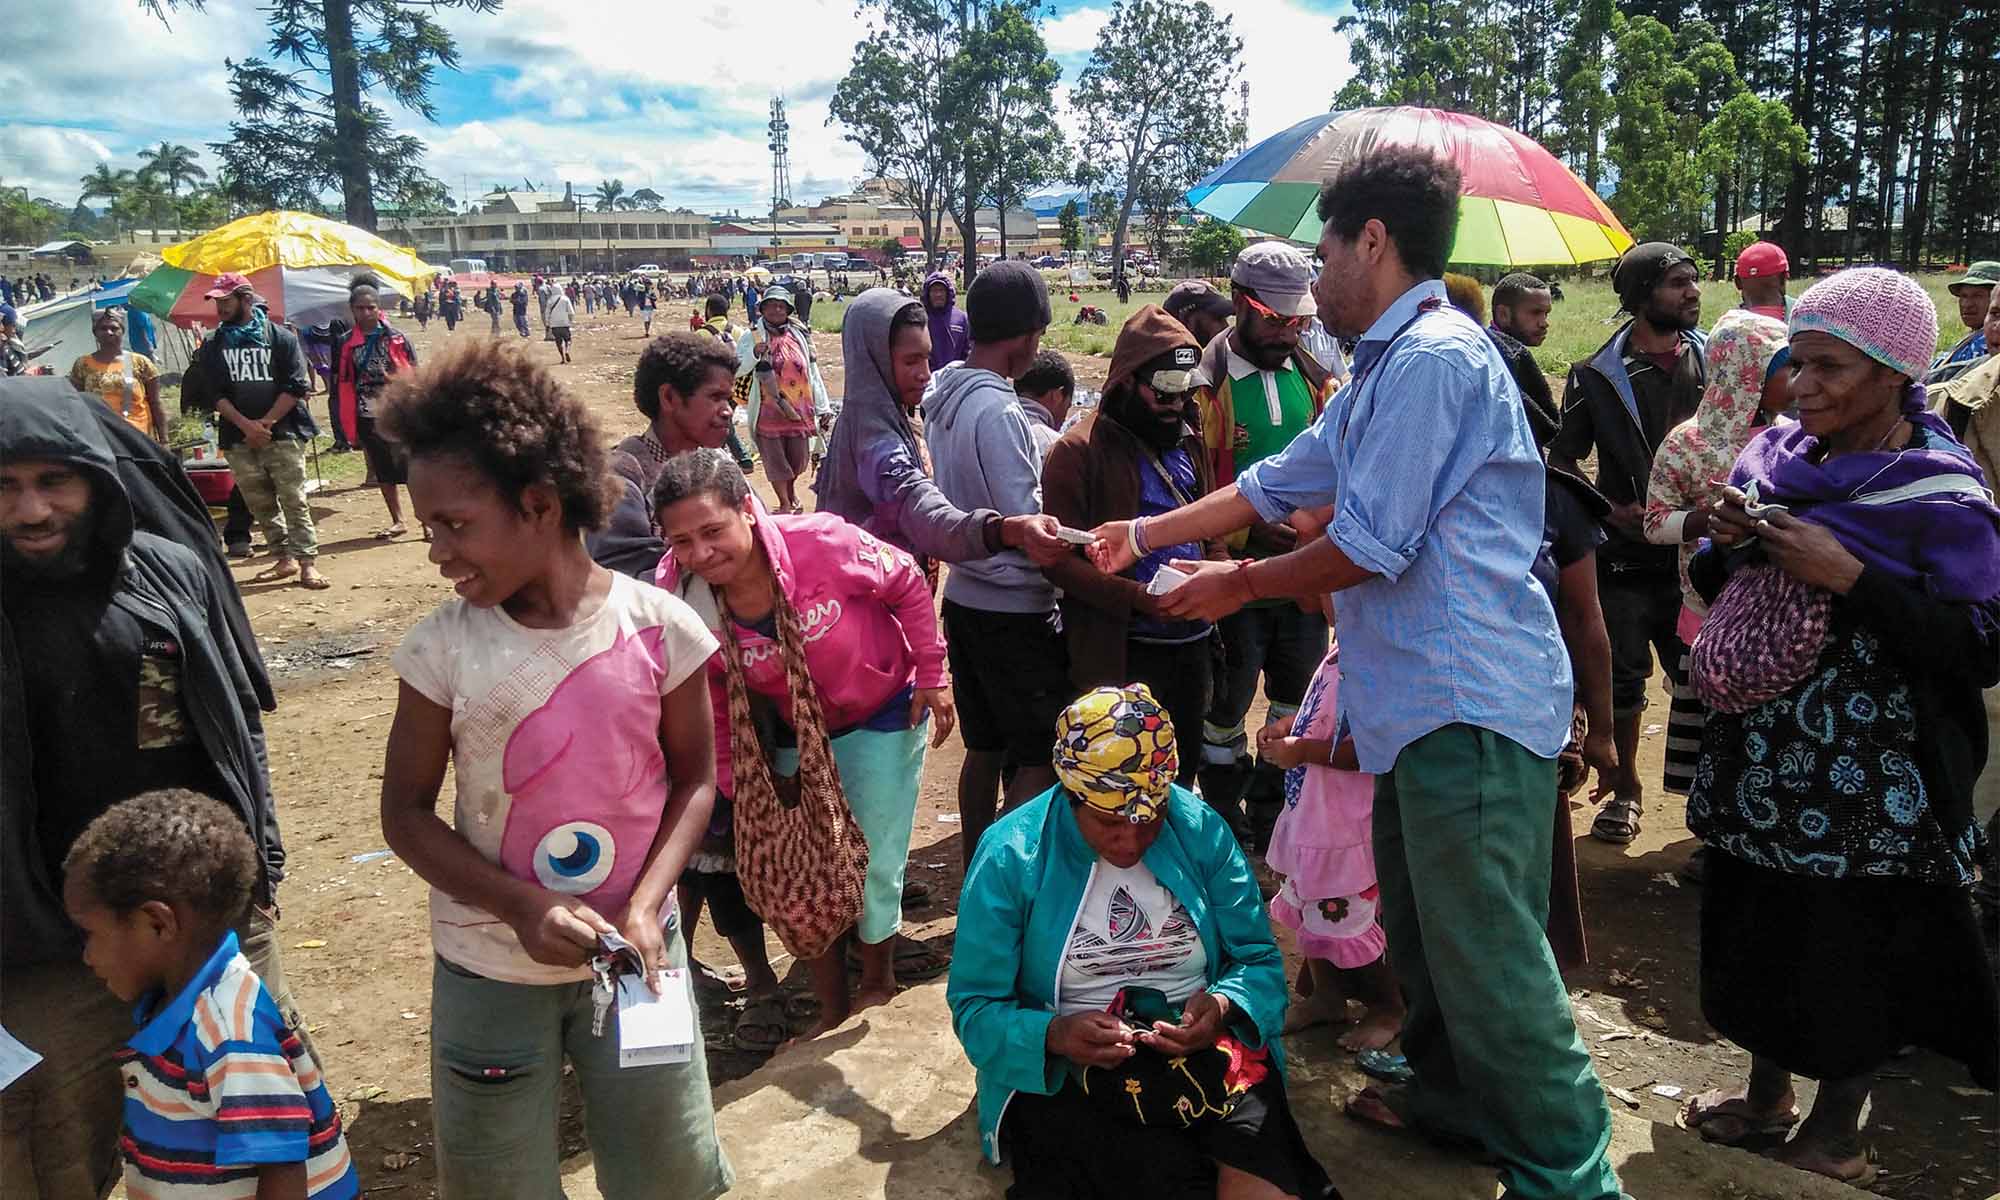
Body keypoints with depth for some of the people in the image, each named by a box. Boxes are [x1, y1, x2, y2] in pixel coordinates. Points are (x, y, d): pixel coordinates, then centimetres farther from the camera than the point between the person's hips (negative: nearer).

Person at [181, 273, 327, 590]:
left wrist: (266, 422, -10)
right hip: (239, 439, 4)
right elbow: (215, 394, 4)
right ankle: (285, 558, 17)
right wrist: (246, 425, -10)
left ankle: (308, 562, -8)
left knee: (294, 500, -8)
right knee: (261, 504, 8)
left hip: (283, 433, -4)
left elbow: (295, 387, -5)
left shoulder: (281, 338, 1)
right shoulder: (213, 347, 10)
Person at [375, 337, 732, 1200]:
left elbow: (694, 777, -2)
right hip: (489, 971, 1)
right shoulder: (443, 647, -12)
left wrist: (645, 905, -16)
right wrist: (524, 909, -18)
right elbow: (406, 812, -5)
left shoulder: (658, 627, -13)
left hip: (633, 951, 0)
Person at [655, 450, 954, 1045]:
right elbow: (715, 707, -7)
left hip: (883, 715, -3)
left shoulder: (820, 542, -33)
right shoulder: (682, 601, -23)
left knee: (872, 866, 1)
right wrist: (740, 788, -4)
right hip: (793, 736, 3)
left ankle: (878, 984, 31)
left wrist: (931, 675, -9)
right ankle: (832, 1009, 32)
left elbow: (907, 584, -14)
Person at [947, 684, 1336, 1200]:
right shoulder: (1010, 856, -6)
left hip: (1204, 1049, 2)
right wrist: (1054, 1036, -23)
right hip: (1065, 1071, -1)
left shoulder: (1200, 829, 1)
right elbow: (975, 1008, -4)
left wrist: (1225, 1007, -16)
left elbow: (1259, 958, 6)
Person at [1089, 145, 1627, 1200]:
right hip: (1426, 700, 11)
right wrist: (1144, 535, 27)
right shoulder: (1386, 367, 18)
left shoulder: (1431, 358, -15)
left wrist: (1240, 585, -4)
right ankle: (1451, 1093, 38)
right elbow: (1279, 484, 24)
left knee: (1488, 954, -4)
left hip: (1470, 703, -11)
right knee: (1417, 918, 21)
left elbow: (1371, 546, -18)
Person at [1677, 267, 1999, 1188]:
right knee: (1758, 928, 17)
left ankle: (1836, 1130, 30)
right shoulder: (1774, 457, 5)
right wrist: (1726, 543, -8)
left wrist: (1849, 575, -24)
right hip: (1758, 757, 6)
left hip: (1866, 782, -6)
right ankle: (1767, 1094, 39)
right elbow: (1718, 592, 15)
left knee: (1852, 949, 9)